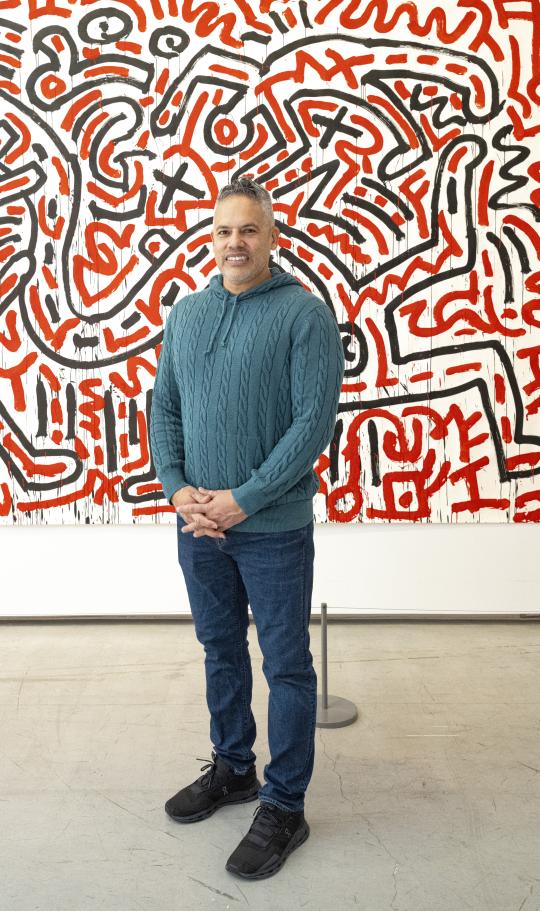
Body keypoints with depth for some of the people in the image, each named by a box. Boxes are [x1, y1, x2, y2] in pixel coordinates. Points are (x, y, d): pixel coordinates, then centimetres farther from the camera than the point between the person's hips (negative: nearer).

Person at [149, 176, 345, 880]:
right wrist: (177, 489, -5)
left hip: (272, 527, -5)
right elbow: (164, 408, 9)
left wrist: (244, 499, -18)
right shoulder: (185, 314, 8)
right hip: (197, 524, 6)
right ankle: (232, 769, 39)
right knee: (220, 651, 19)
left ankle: (284, 807, 23)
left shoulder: (305, 313, -9)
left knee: (287, 667, 7)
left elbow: (315, 421, -15)